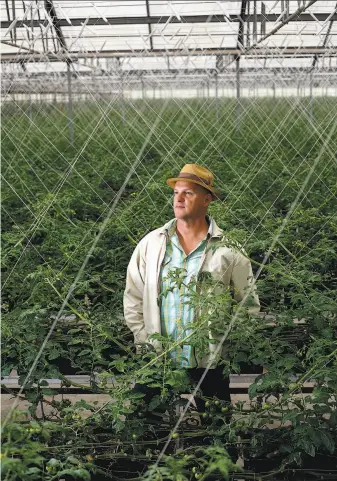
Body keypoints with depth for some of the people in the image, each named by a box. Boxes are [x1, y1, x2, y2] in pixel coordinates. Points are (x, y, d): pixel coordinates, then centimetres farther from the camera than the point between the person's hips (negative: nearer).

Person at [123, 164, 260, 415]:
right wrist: (145, 341, 0)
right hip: (158, 362, 1)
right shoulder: (151, 243, 3)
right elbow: (132, 298, 7)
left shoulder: (229, 250, -2)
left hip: (210, 363, -1)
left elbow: (249, 304, 2)